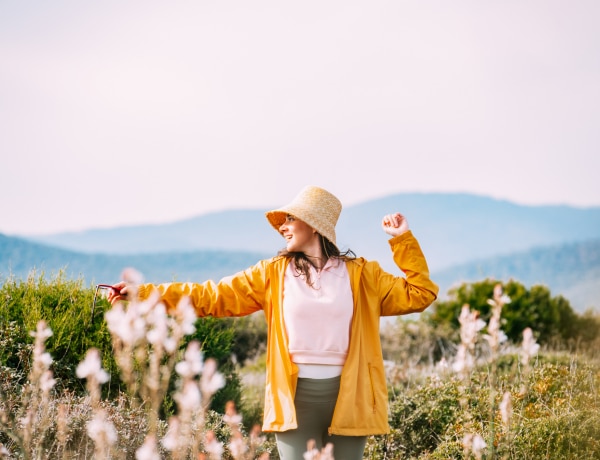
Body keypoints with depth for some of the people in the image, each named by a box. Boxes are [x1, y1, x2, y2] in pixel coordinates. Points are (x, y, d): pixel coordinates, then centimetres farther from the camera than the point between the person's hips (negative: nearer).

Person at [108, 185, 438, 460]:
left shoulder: (361, 274, 6)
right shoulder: (273, 273, 7)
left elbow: (420, 294, 5)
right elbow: (213, 296, 4)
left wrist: (403, 240, -3)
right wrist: (143, 293, -1)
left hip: (347, 395, 0)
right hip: (296, 396, 0)